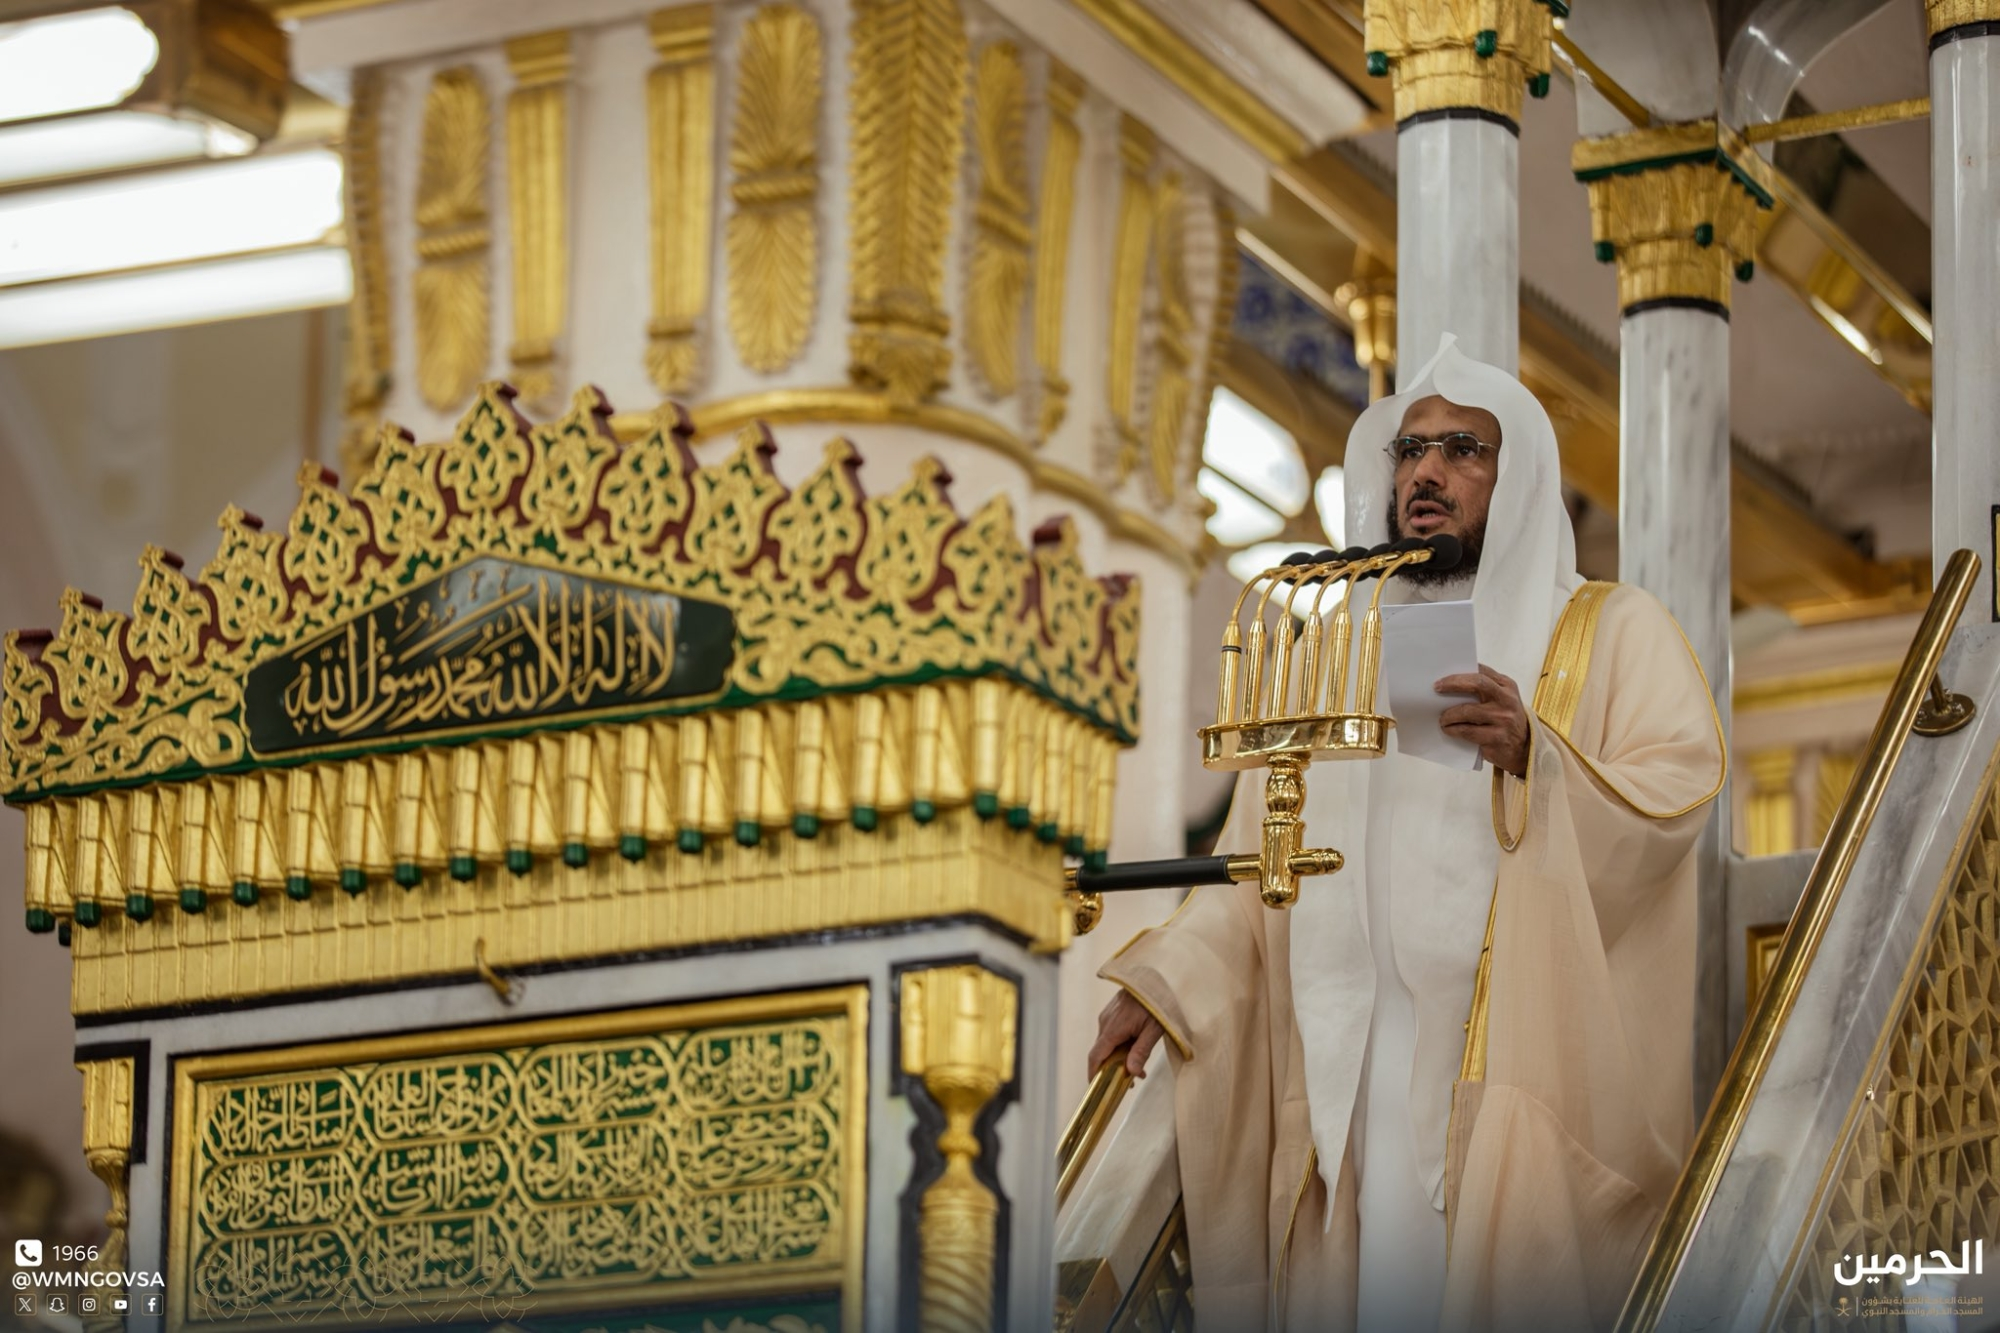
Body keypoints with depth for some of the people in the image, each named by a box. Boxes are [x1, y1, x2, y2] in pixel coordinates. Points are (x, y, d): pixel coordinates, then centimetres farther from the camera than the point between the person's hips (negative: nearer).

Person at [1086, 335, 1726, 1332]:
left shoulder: (1612, 632, 8)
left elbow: (1674, 798, -8)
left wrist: (1535, 756, -24)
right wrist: (1164, 979, 5)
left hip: (1525, 1068, -4)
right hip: (1362, 1075, 4)